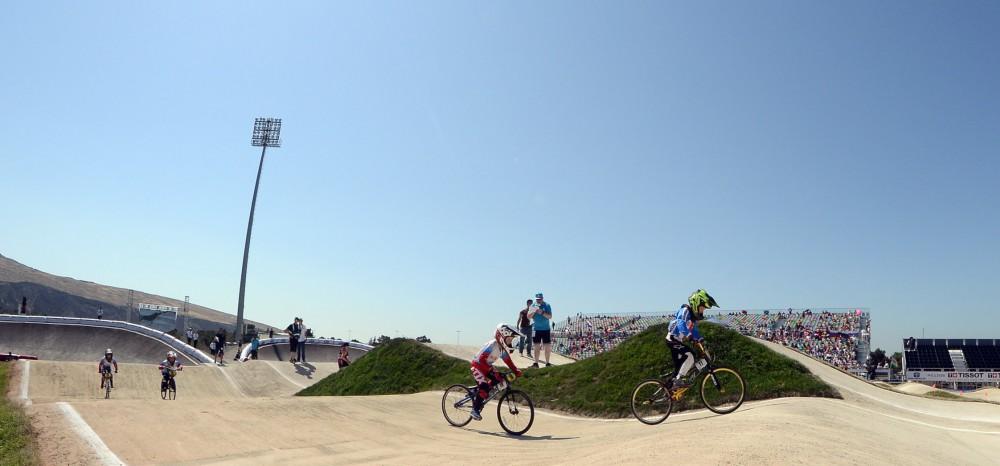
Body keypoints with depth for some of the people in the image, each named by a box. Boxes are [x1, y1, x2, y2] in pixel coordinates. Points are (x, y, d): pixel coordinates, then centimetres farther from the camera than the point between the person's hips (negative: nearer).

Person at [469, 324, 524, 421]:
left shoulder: (502, 348, -3)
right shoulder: (492, 345, -30)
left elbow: (508, 361, 2)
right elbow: (482, 359, -36)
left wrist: (516, 371, -10)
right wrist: (491, 371, -43)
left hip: (487, 366, 9)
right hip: (477, 365, -9)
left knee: (498, 379, -7)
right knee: (484, 386, -24)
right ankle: (475, 410, -9)